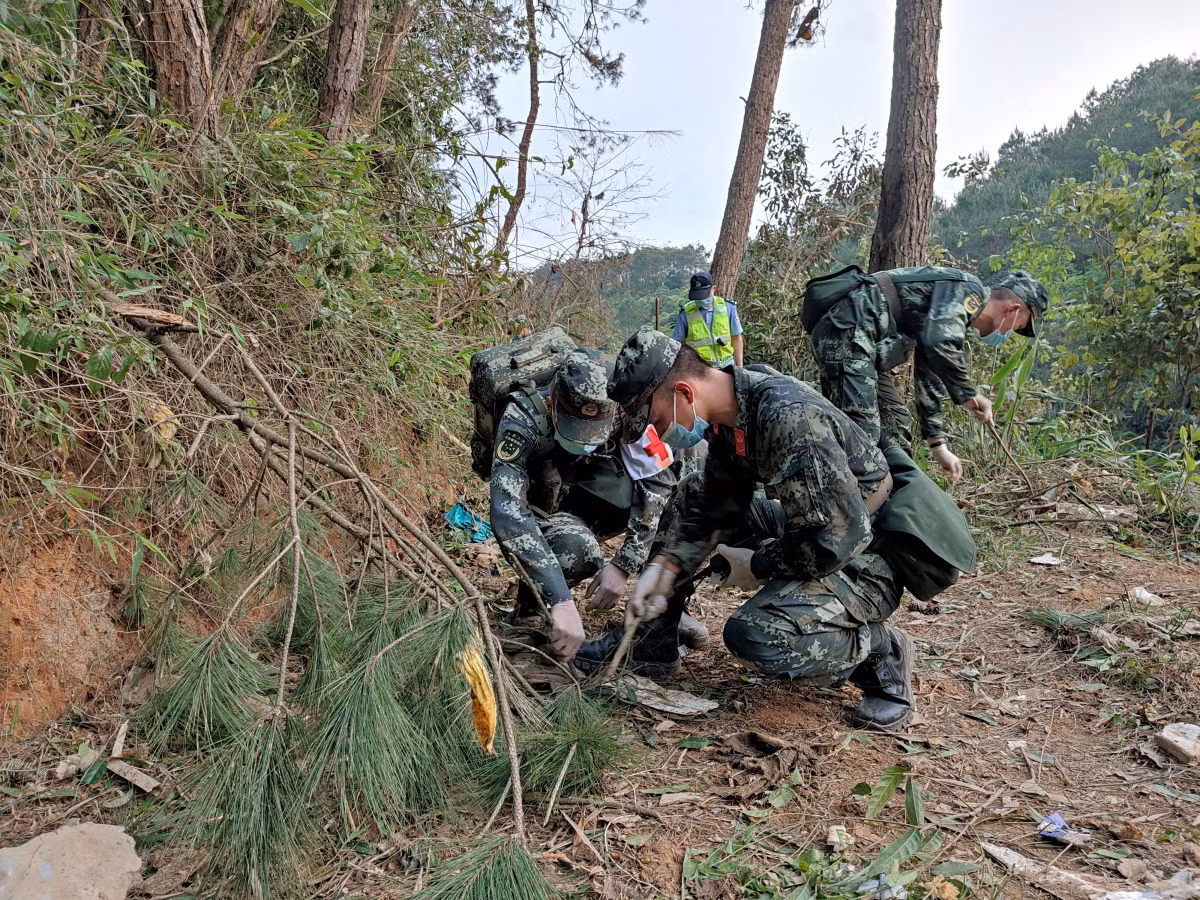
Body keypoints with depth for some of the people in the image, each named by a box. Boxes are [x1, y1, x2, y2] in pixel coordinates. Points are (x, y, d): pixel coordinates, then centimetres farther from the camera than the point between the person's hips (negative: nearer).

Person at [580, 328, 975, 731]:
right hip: (823, 532, 9)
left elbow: (839, 536, -31)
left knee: (753, 635, -27)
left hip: (867, 556, -9)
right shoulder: (731, 414, -3)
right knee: (693, 512, 13)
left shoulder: (787, 416, -32)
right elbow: (716, 505, 5)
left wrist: (758, 565, -16)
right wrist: (665, 566, -8)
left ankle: (881, 652, -4)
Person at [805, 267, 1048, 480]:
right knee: (862, 428, -19)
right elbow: (940, 342, -23)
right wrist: (968, 394, -11)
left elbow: (929, 378, 28)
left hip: (859, 339, 11)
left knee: (896, 422, 15)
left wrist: (938, 445, 25)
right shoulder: (969, 290, -4)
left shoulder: (955, 314, 25)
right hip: (846, 330, -11)